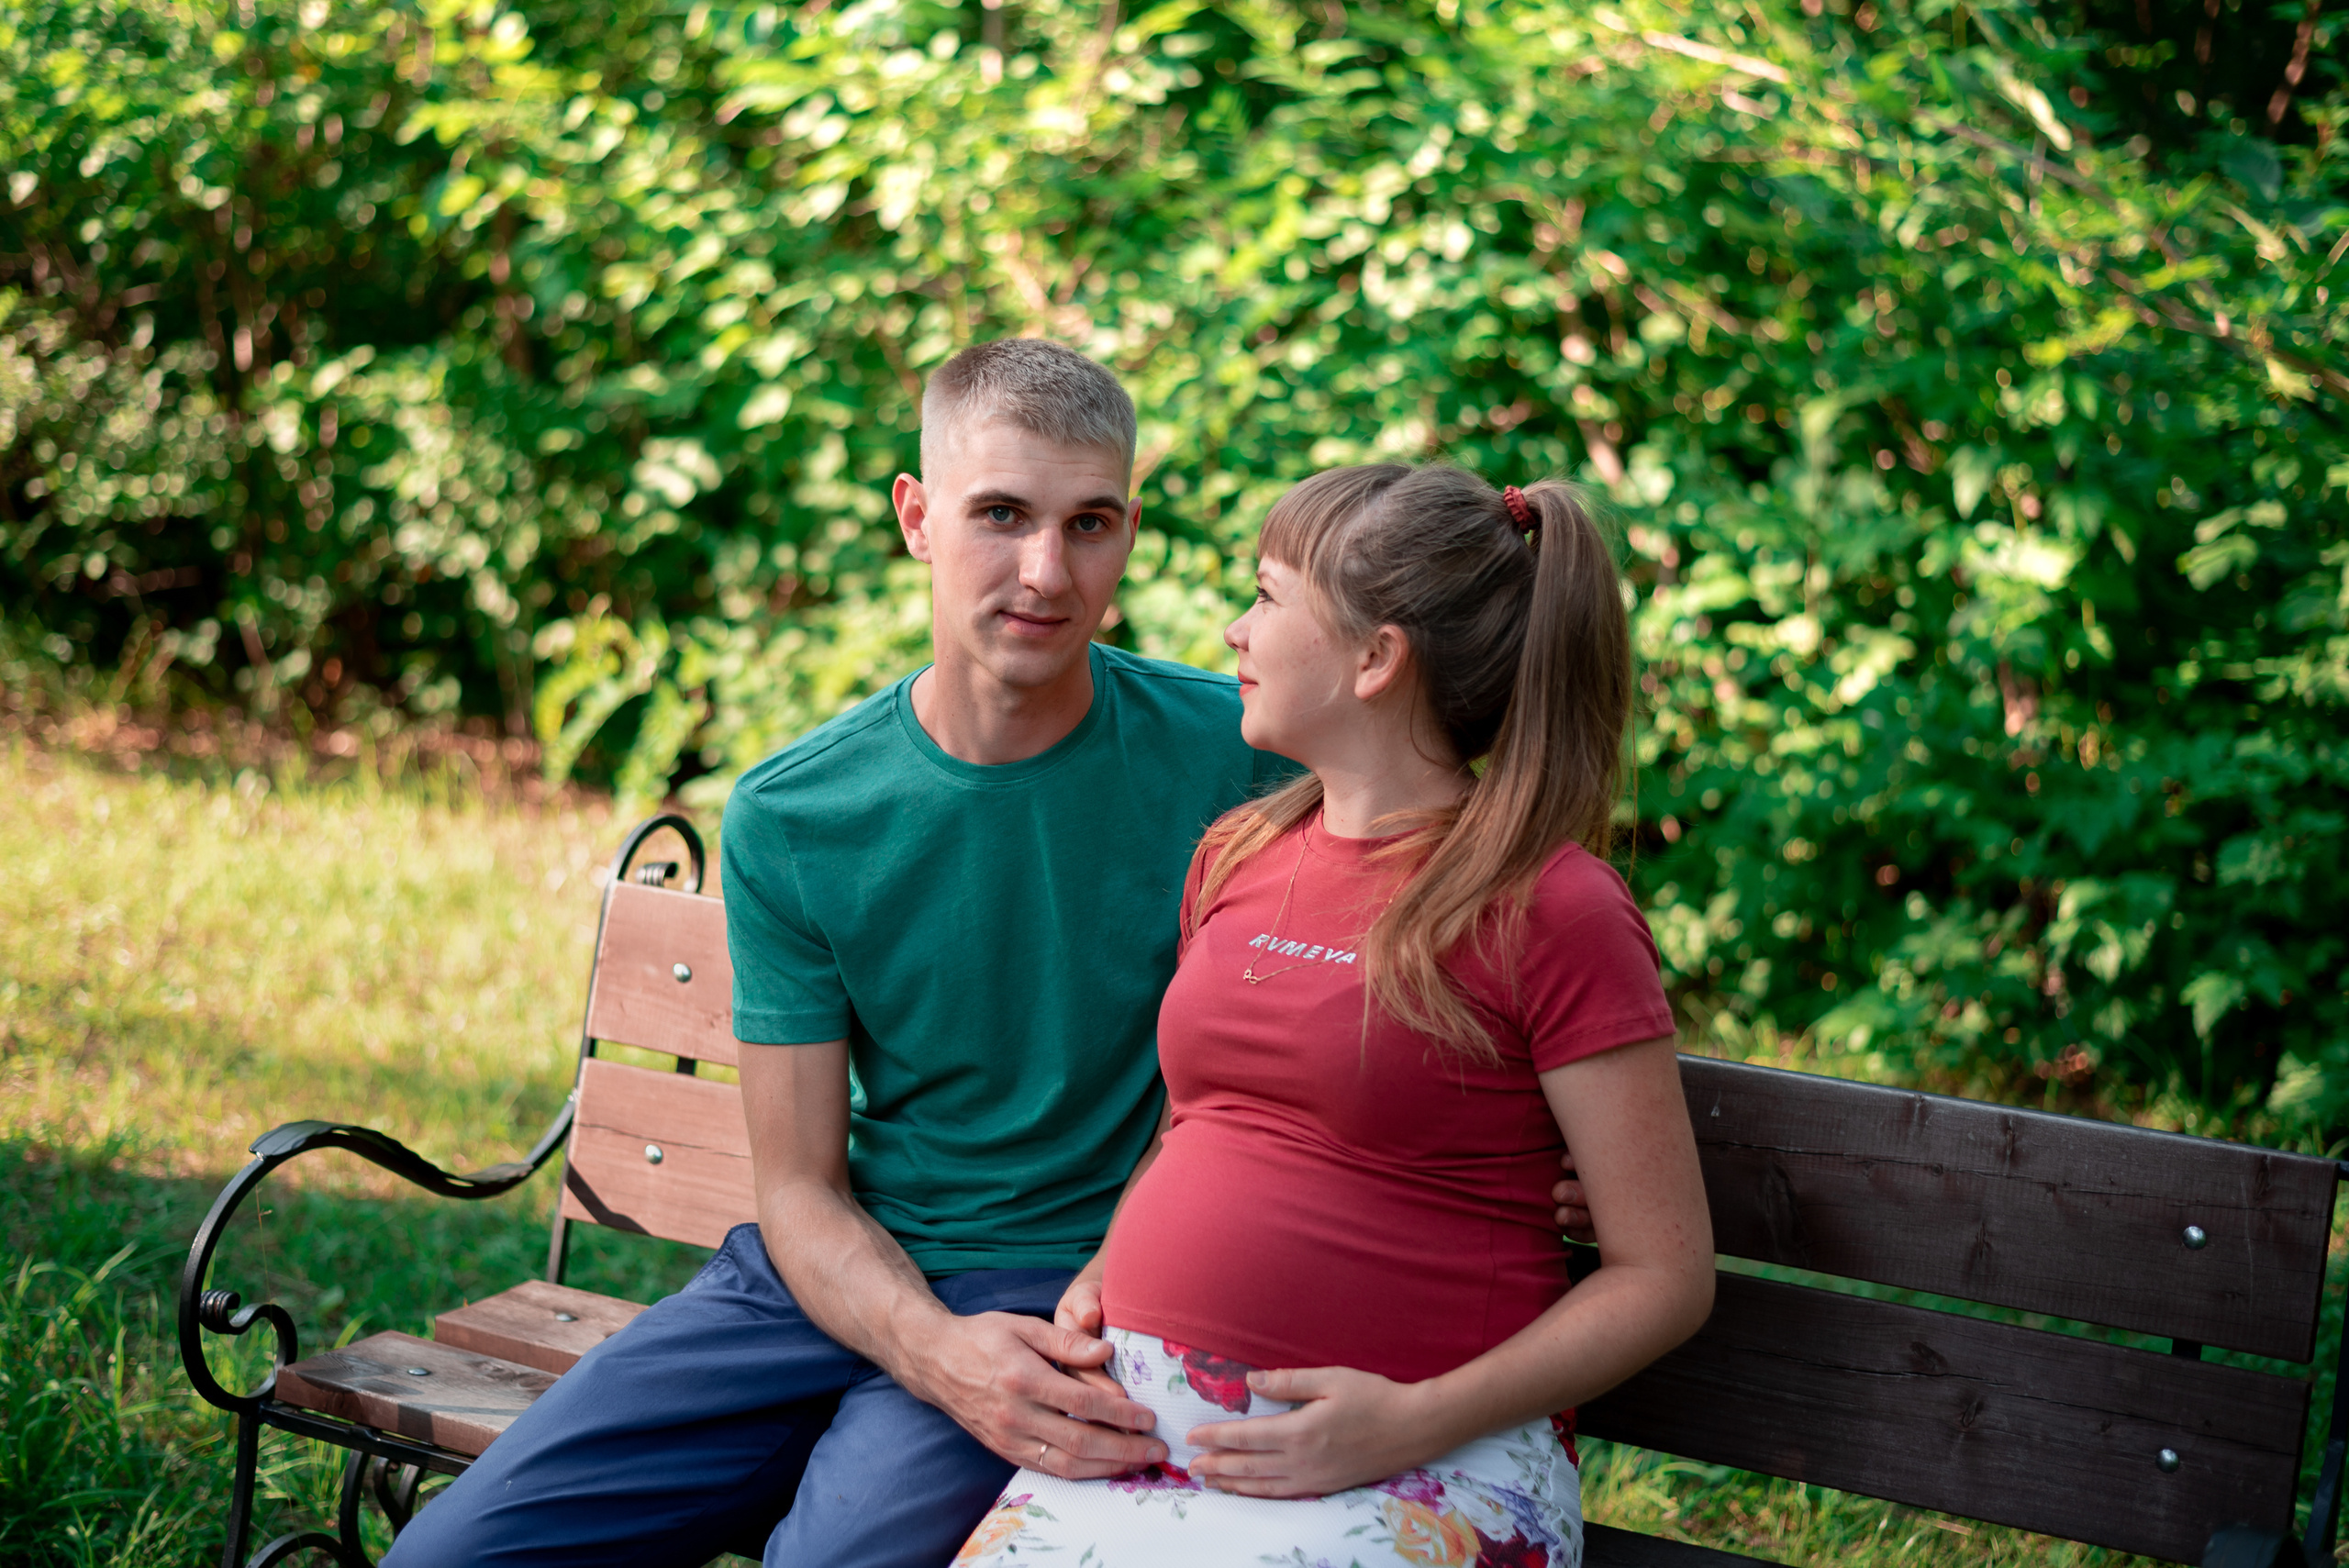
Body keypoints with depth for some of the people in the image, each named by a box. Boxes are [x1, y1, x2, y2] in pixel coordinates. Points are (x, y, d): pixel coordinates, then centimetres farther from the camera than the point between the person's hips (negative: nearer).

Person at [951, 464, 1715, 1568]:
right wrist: (1098, 1282, 6)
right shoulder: (1236, 856, 14)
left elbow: (1666, 1275, -5)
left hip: (1421, 1469, -5)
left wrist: (1414, 1421, -15)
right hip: (1149, 1423, 6)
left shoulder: (1555, 911, -6)